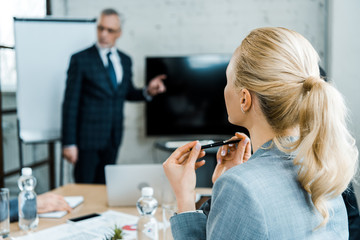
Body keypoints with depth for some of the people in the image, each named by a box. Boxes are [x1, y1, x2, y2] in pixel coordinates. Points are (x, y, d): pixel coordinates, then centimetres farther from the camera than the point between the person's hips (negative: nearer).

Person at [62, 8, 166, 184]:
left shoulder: (125, 60, 9)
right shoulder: (81, 59, -7)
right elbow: (70, 103, -9)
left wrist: (147, 91, -2)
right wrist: (69, 143, -13)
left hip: (113, 138, 5)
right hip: (88, 136, -4)